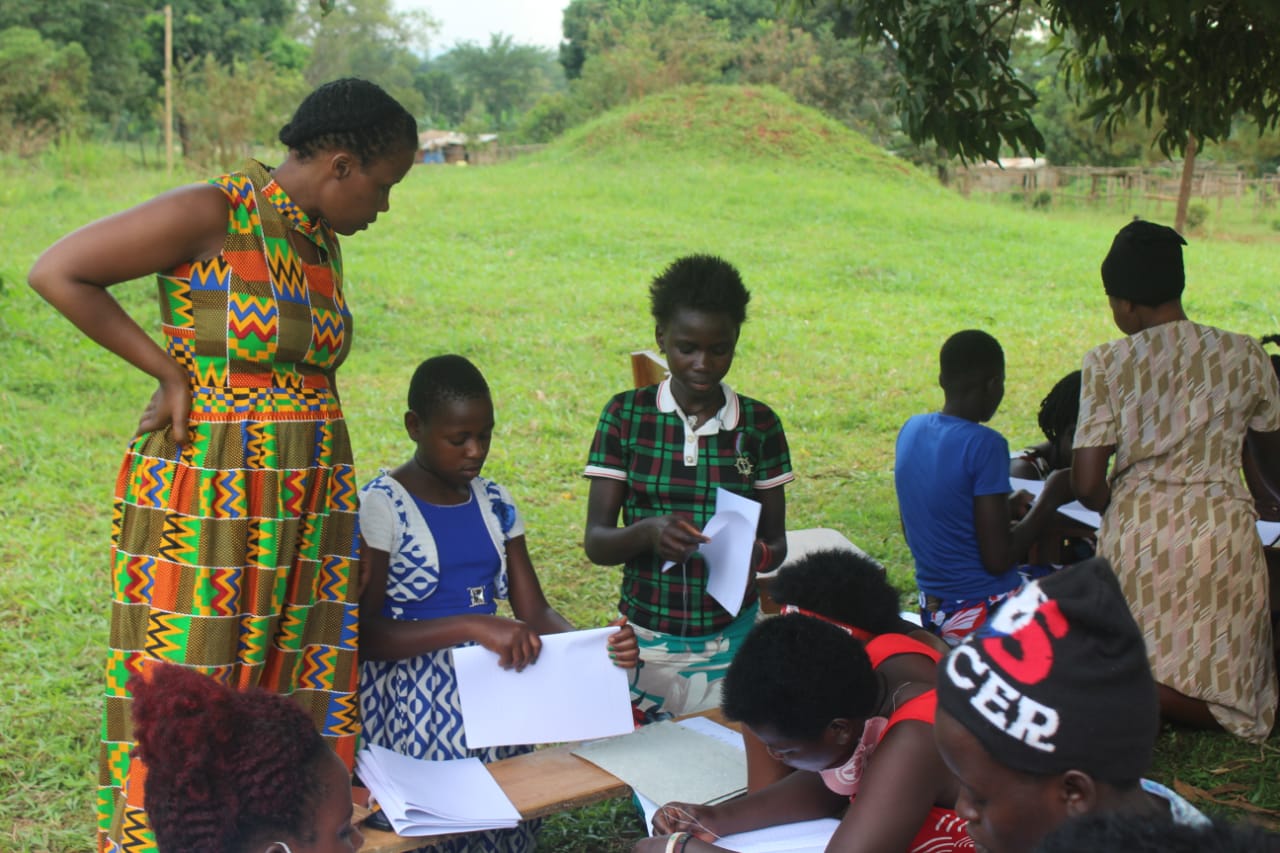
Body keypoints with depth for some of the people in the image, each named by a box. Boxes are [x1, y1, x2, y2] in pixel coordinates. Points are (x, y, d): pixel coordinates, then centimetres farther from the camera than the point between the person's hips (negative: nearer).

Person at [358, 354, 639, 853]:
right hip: (415, 707, -5)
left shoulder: (493, 502, 7)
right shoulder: (380, 507, -10)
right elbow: (361, 634, -17)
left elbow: (536, 612, 5)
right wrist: (473, 626, -27)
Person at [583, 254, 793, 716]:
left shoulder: (759, 424, 0)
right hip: (645, 642, -1)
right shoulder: (626, 415, -3)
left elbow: (776, 541, 4)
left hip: (733, 640, 1)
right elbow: (595, 543, -6)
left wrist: (758, 554, -18)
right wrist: (648, 531, -26)